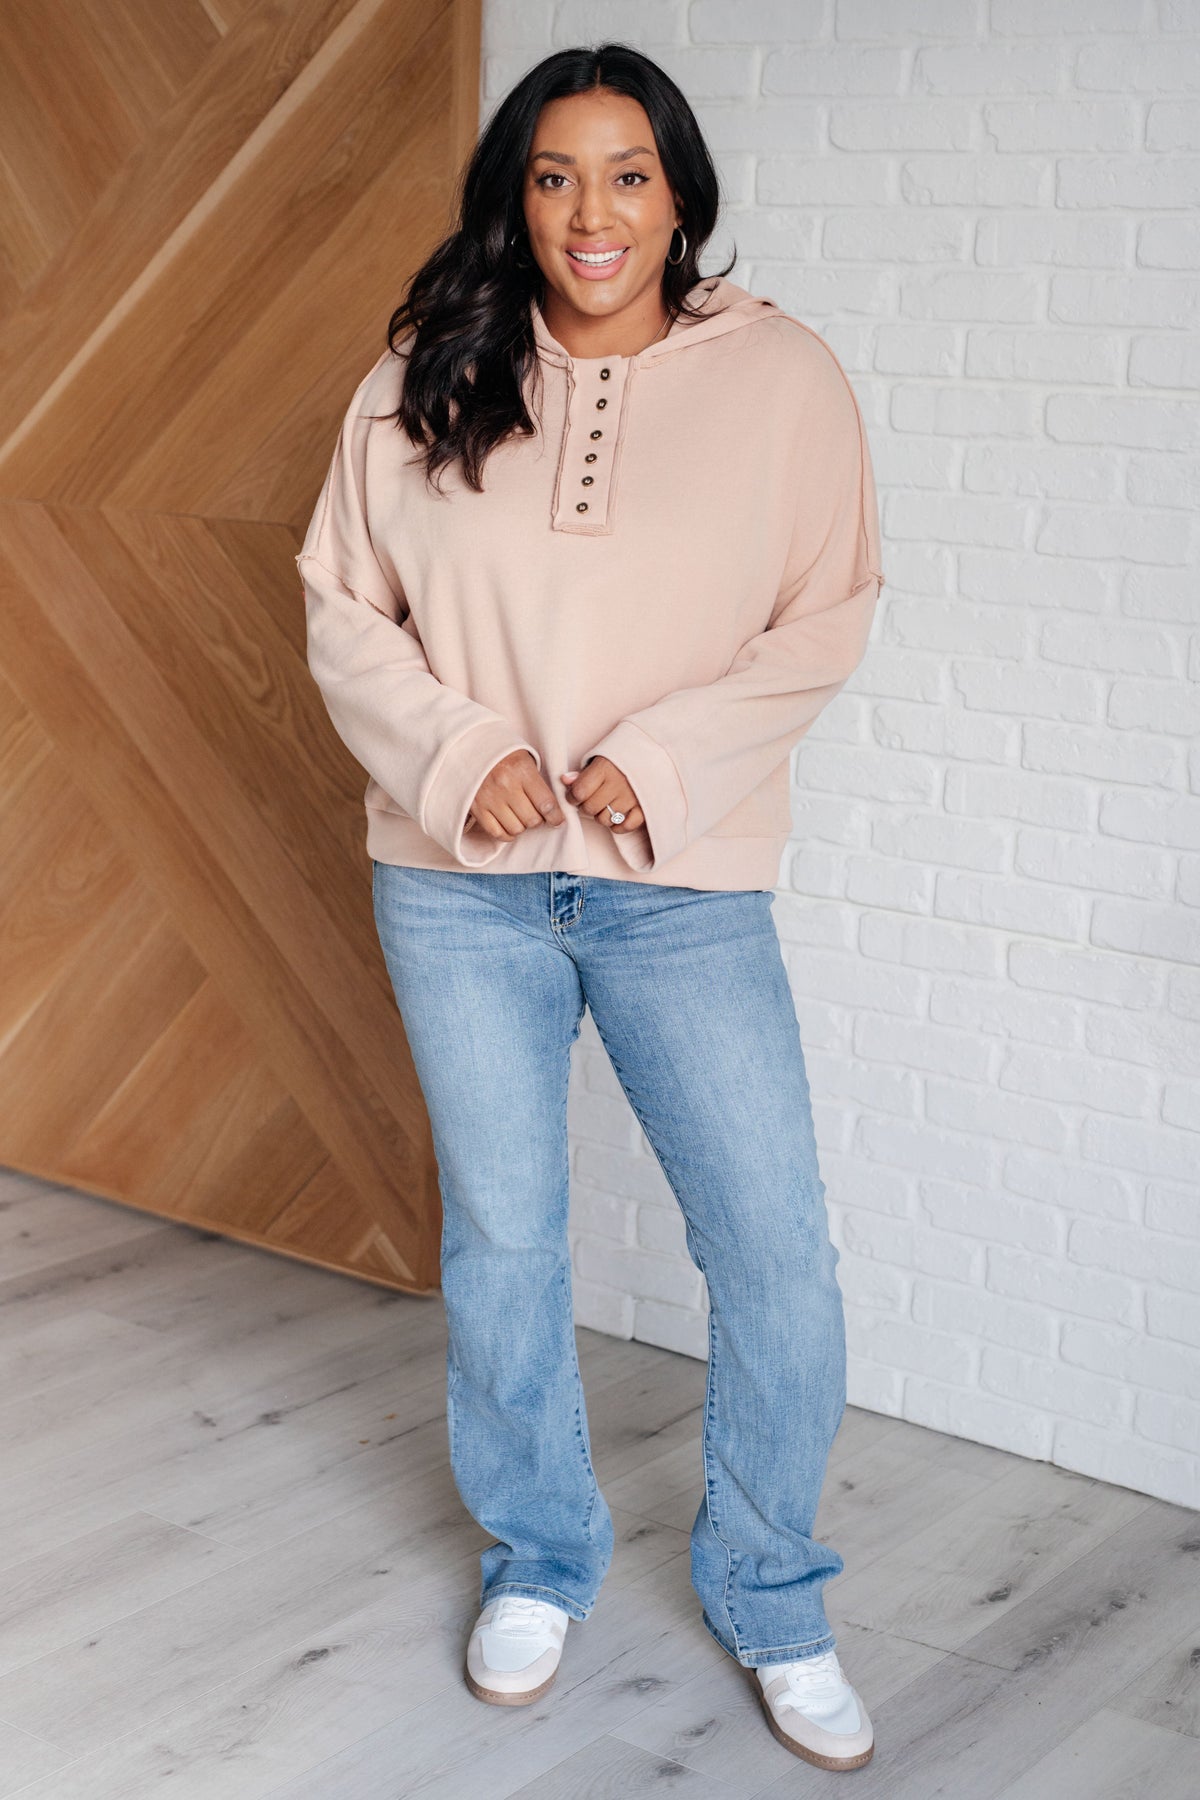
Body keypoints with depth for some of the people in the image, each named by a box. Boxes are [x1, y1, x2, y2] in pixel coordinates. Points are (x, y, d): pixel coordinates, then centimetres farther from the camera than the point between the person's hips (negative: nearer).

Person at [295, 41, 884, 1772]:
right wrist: (454, 753, -12)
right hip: (462, 879, 2)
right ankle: (541, 1560, 36)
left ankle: (770, 1599, 23)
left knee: (780, 1258, -1)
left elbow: (827, 620, -2)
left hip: (685, 884, -1)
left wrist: (666, 758, -14)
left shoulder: (780, 376, -3)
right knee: (500, 1240, 13)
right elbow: (343, 612, 4)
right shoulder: (425, 384, 1)